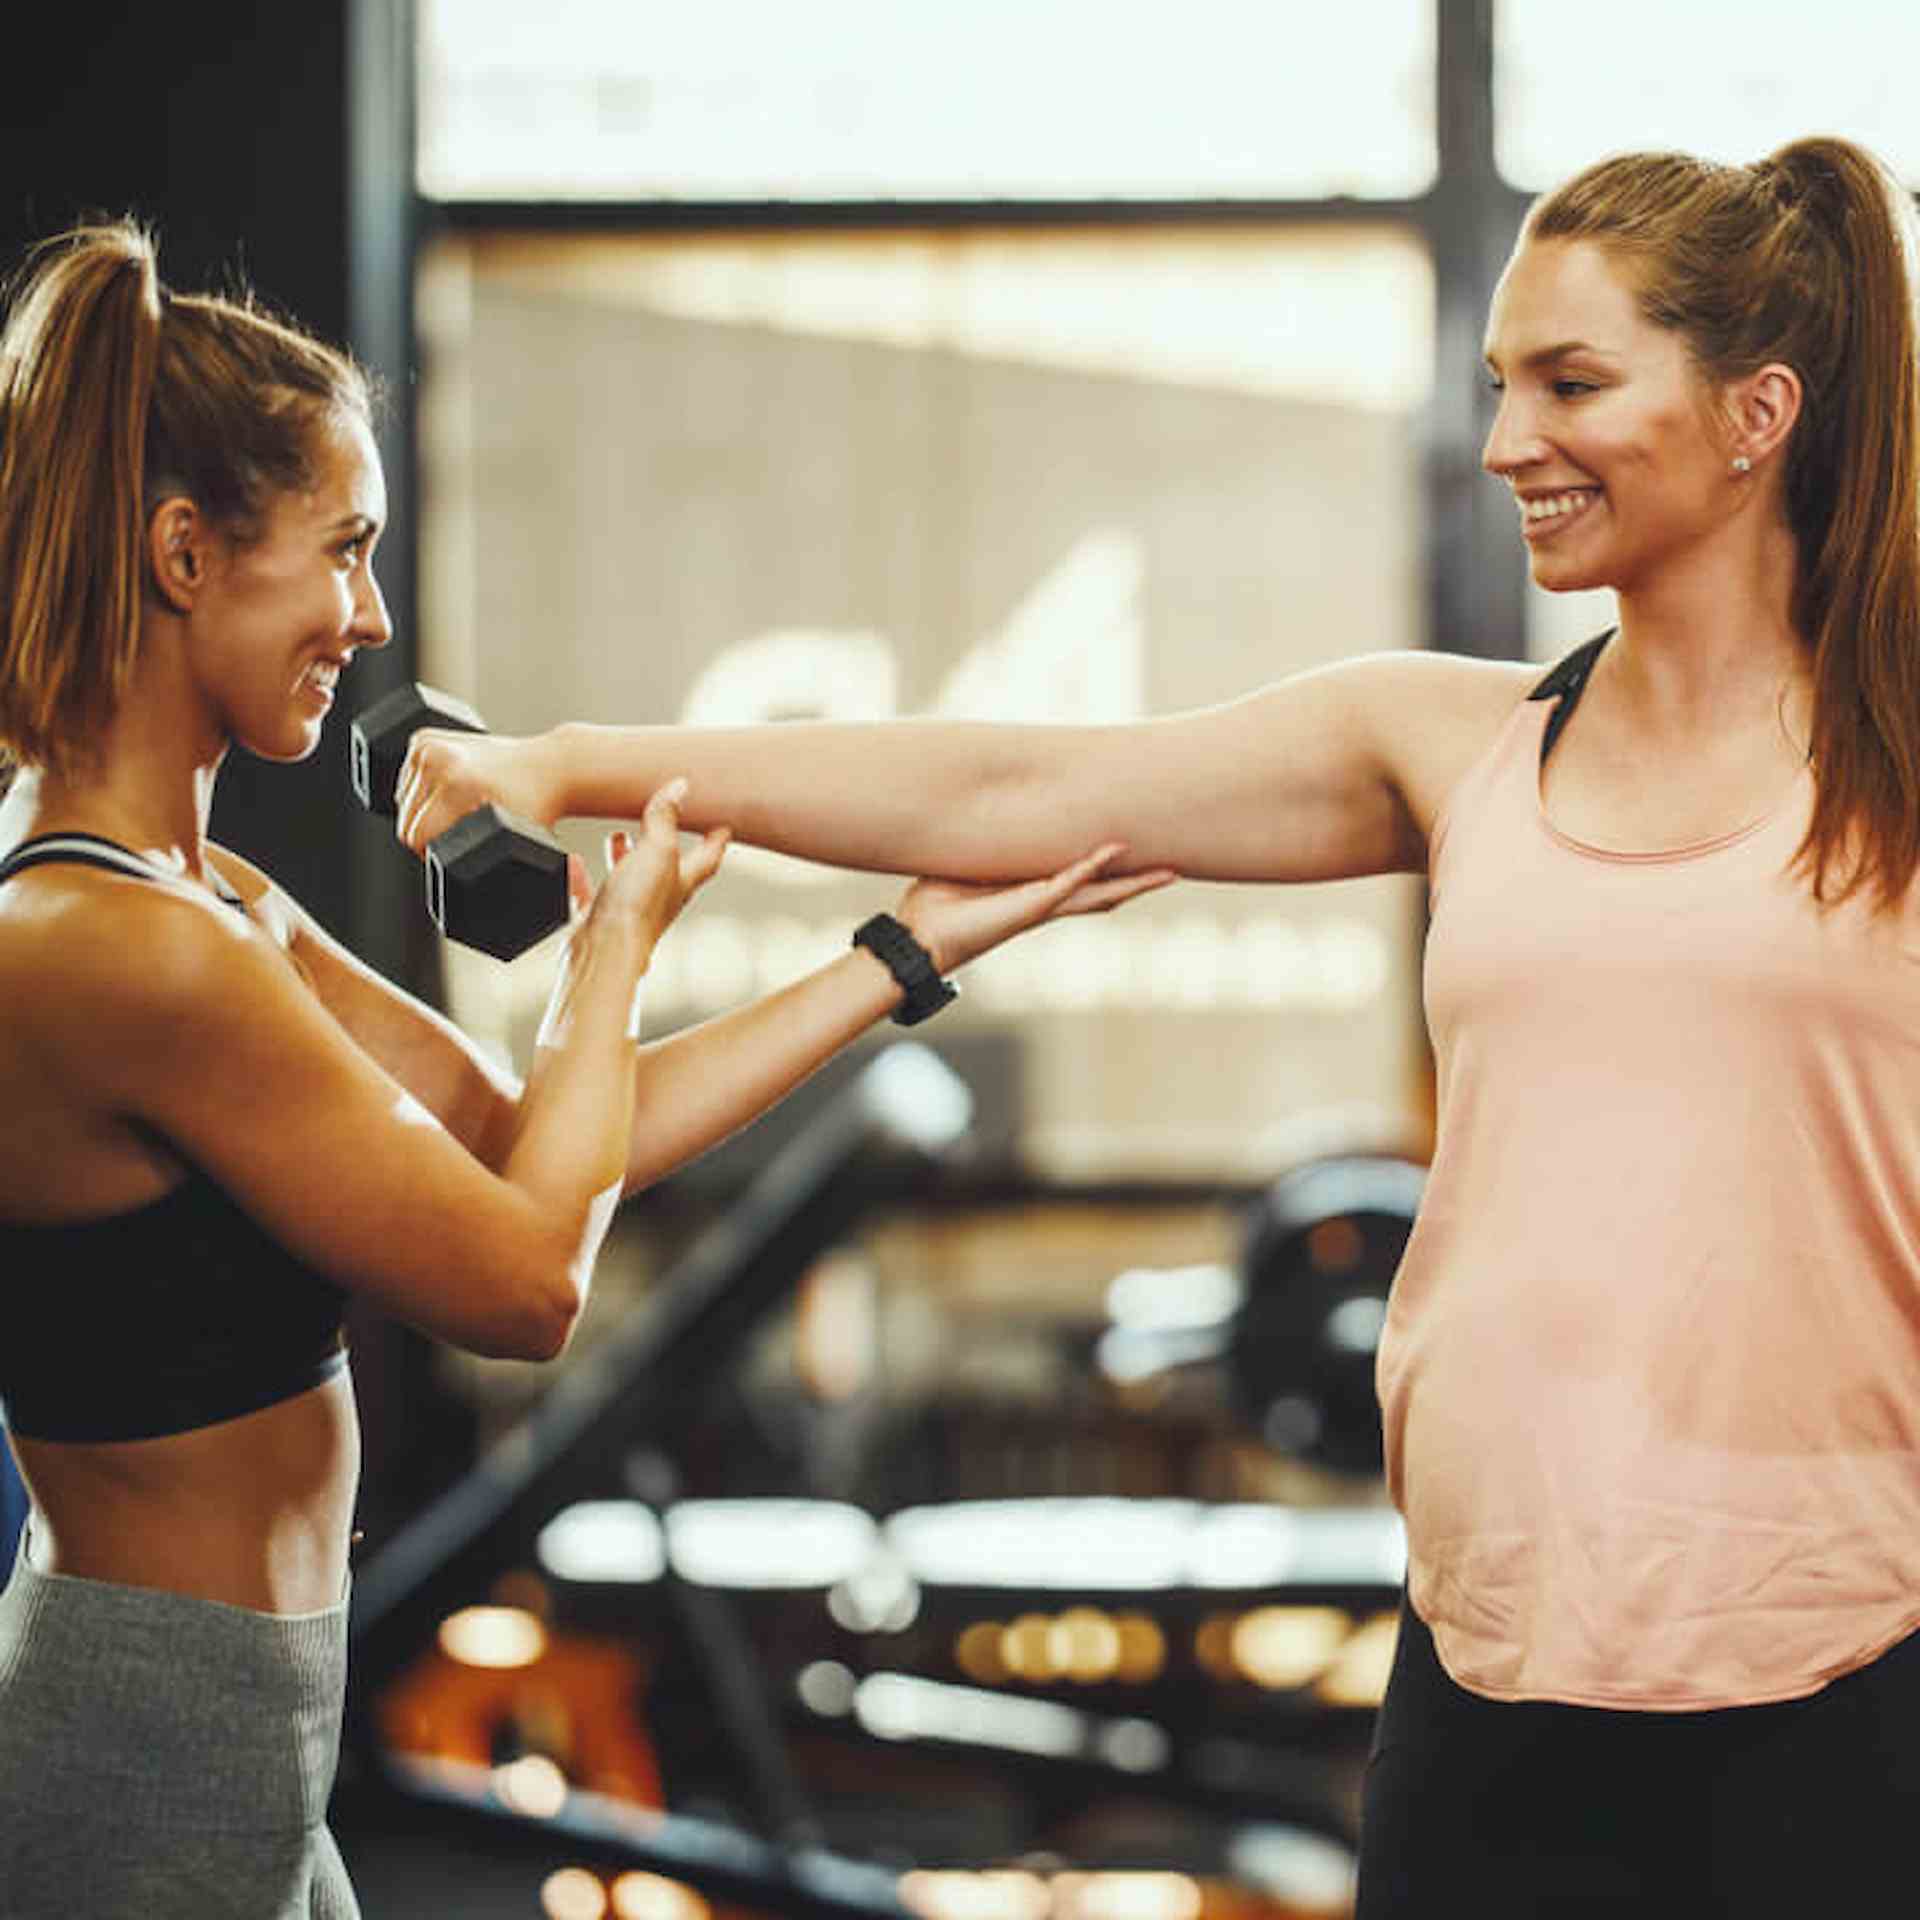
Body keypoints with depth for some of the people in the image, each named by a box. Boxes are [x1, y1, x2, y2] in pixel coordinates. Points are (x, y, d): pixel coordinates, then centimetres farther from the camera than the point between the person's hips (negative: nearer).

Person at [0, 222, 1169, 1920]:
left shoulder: (204, 897, 8)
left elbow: (525, 1145, 9)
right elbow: (525, 1282, -14)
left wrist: (915, 947, 12)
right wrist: (622, 940, 1)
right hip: (149, 1778, -10)